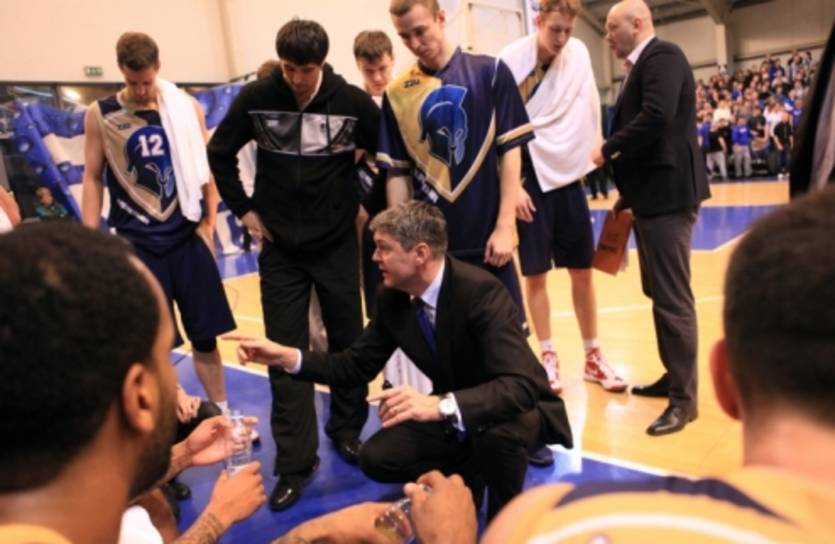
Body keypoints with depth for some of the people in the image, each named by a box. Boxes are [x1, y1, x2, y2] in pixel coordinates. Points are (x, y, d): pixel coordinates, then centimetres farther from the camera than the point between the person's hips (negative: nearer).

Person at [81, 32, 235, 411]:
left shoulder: (187, 108, 3)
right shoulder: (100, 115, 1)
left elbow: (205, 166, 9)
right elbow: (92, 178, 3)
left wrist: (210, 221, 1)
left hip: (188, 236, 1)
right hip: (135, 242, -1)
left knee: (205, 335, 8)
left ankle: (222, 414, 24)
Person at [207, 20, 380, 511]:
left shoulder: (354, 102, -9)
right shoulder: (255, 98, -7)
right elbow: (220, 153, 6)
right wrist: (244, 209, 2)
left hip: (338, 244, 0)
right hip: (280, 248, 1)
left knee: (348, 342, 11)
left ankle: (348, 430, 33)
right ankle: (295, 462, 14)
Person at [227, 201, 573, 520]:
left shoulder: (481, 291, -31)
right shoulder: (393, 298, -10)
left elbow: (519, 387, -39)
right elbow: (357, 366, -3)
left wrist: (441, 405, -54)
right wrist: (287, 356, -17)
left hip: (518, 410, -5)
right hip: (450, 416, 6)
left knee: (498, 430, -38)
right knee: (377, 457, -7)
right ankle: (465, 476, 18)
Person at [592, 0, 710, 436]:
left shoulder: (662, 56, -9)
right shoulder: (642, 67, 19)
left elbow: (657, 117, -25)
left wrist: (608, 150, -12)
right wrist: (628, 193, 17)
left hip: (667, 192, -10)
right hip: (652, 193, 10)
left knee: (672, 296, -6)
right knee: (659, 292, 16)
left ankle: (684, 397, 5)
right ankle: (673, 377, 29)